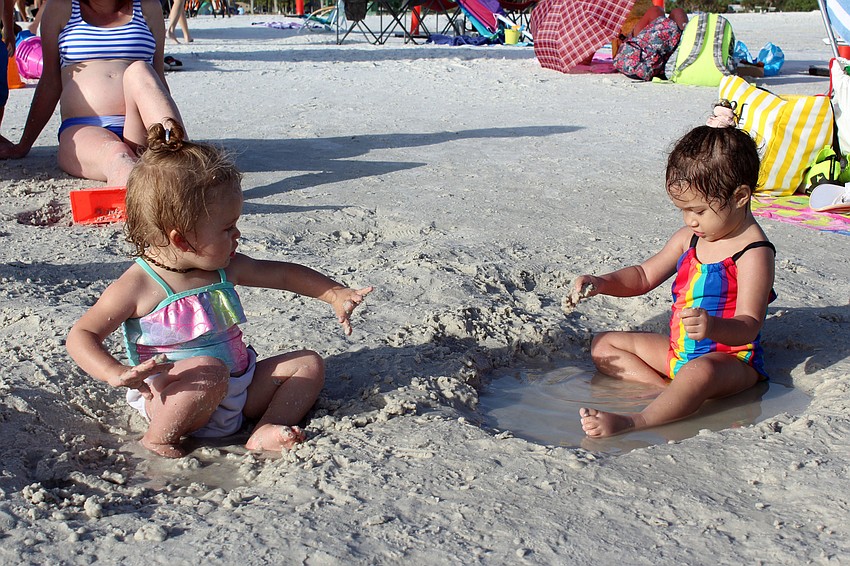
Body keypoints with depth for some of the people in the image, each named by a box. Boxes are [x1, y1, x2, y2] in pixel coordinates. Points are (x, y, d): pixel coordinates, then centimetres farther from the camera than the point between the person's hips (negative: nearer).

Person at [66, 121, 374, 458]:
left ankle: (266, 430, -15)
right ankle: (158, 439, -17)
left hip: (238, 390, 7)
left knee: (309, 363, 3)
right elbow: (82, 336, -13)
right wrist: (117, 375, -31)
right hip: (171, 400, -7)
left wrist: (336, 295, 6)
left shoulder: (225, 269, 2)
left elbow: (284, 274, 15)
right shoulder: (137, 287, -15)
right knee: (210, 370, -38)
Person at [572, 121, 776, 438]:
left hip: (731, 358, -9)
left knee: (698, 372, -43)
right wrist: (603, 283, -3)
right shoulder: (689, 238, 5)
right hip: (678, 351, 9)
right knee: (603, 345, 6)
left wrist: (714, 328, -48)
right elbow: (644, 276, 16)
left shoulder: (753, 254, -17)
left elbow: (749, 326, -25)